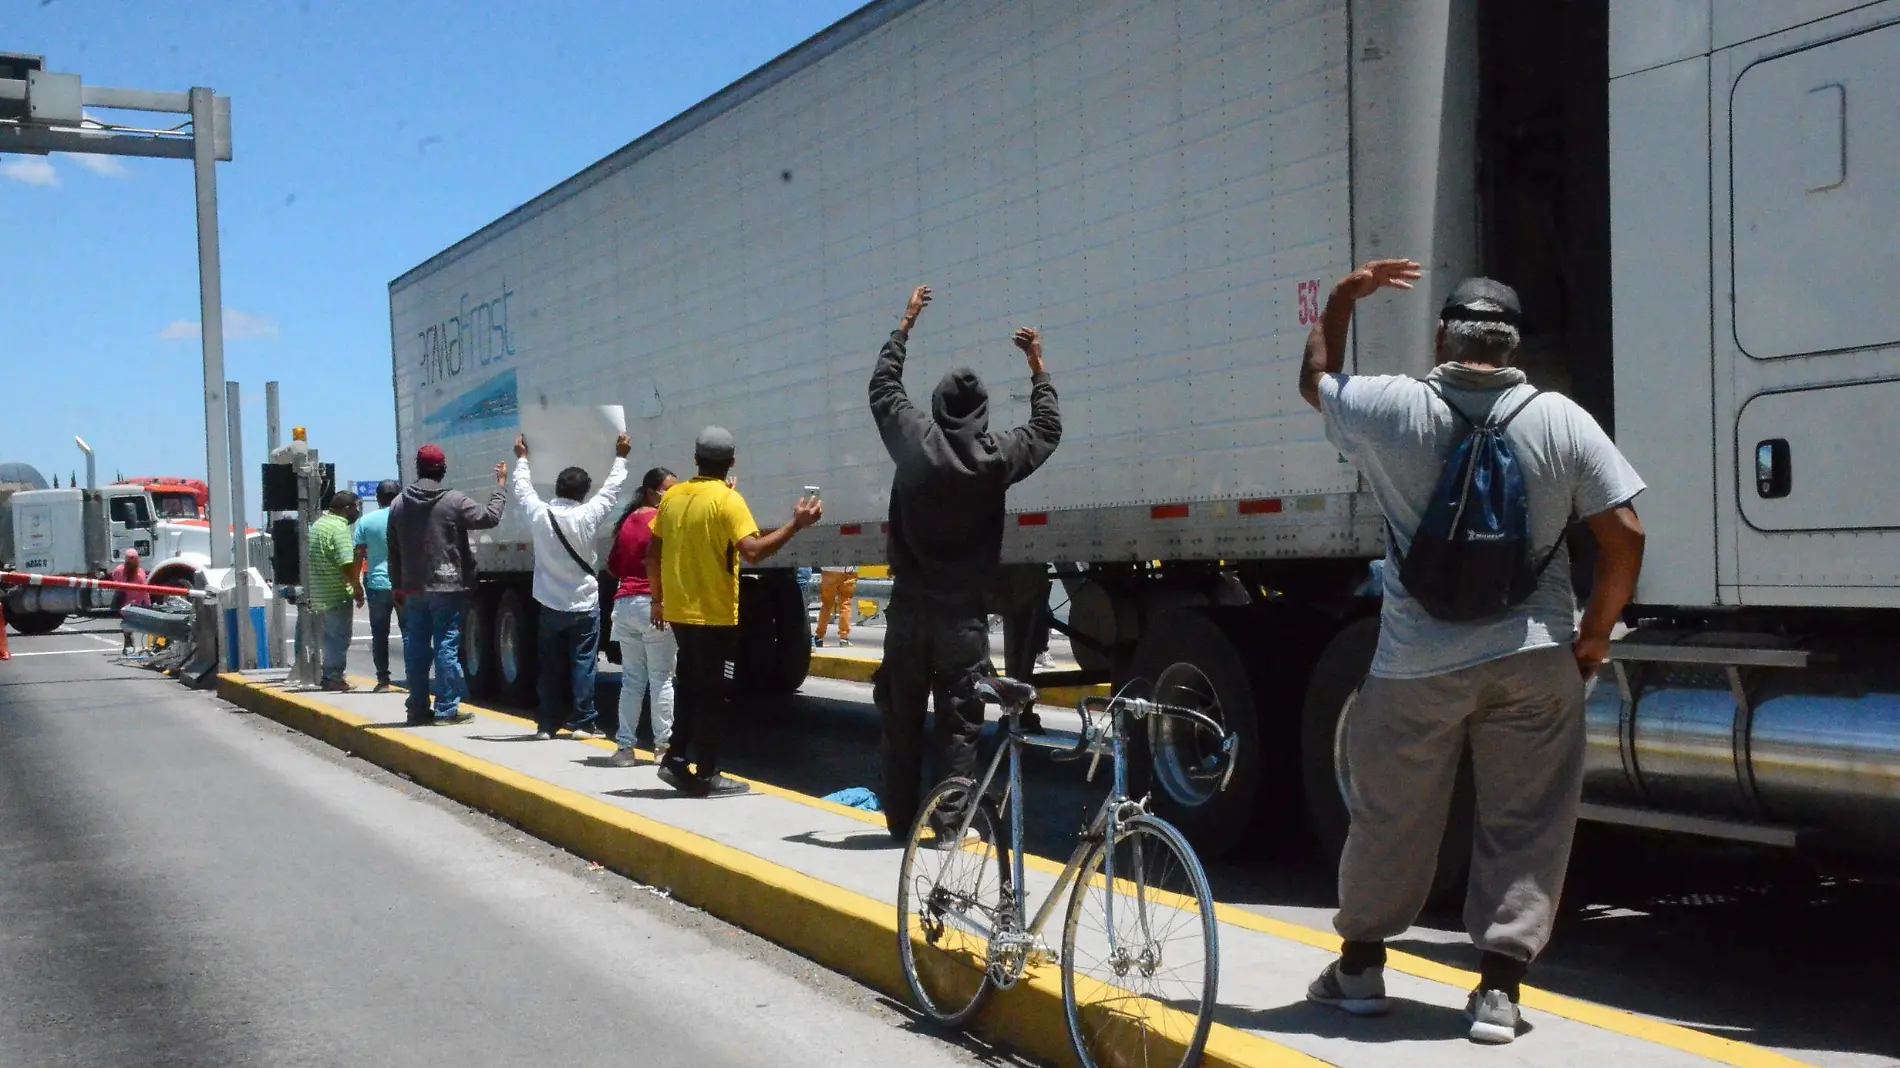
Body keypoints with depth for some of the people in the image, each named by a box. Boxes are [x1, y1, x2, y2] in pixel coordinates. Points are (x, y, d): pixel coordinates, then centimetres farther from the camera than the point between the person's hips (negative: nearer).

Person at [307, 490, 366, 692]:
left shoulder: (318, 524, 15)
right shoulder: (339, 528, -16)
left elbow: (311, 561, 21)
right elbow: (347, 564, -23)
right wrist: (358, 589, -13)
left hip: (319, 594, 9)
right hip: (338, 595, -9)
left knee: (330, 637, 18)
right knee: (339, 638, -2)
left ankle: (328, 676, 24)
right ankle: (334, 677, 0)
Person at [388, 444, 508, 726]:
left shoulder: (399, 504, 7)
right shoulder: (454, 501, -11)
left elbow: (394, 552, 11)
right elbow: (490, 517, -7)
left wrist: (397, 587, 18)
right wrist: (500, 484, 4)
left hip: (413, 589, 5)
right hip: (447, 587, -5)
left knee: (416, 647, 9)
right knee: (446, 645, -2)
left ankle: (417, 709, 13)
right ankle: (447, 709, -2)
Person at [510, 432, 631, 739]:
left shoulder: (539, 515, -8)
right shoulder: (586, 516, -14)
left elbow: (522, 489, 12)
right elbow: (611, 490, 1)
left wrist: (522, 458, 27)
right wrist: (620, 457, 14)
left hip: (550, 606, 3)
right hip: (584, 605, -3)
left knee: (551, 667, 9)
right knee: (583, 664, 2)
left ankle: (548, 724, 13)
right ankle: (583, 722, 2)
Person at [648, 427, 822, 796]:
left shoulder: (673, 496, 5)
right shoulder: (727, 500, -14)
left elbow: (653, 554, 10)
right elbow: (753, 551, -26)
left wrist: (657, 599, 20)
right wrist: (796, 524, -22)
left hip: (678, 611, 6)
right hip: (715, 615, -6)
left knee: (689, 686, 19)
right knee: (714, 695, 2)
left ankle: (676, 759, 19)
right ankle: (706, 775, 5)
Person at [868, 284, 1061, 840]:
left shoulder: (913, 440, -3)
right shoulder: (997, 456, -6)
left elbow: (883, 386, 15)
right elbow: (1047, 428, 14)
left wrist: (906, 324, 25)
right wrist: (1037, 365, 24)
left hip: (909, 609, 2)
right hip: (964, 614, -1)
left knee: (901, 720, 11)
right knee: (959, 725, 1)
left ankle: (901, 821, 17)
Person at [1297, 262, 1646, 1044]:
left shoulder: (1392, 409, -5)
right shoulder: (1561, 421, -4)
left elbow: (1315, 381, 17)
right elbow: (1624, 537, -6)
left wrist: (1341, 300, 26)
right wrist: (1594, 634, 5)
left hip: (1416, 663, 1)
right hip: (1533, 659, 0)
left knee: (1388, 820, 14)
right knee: (1526, 827, 8)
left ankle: (1360, 966, 29)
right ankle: (1498, 988, 6)